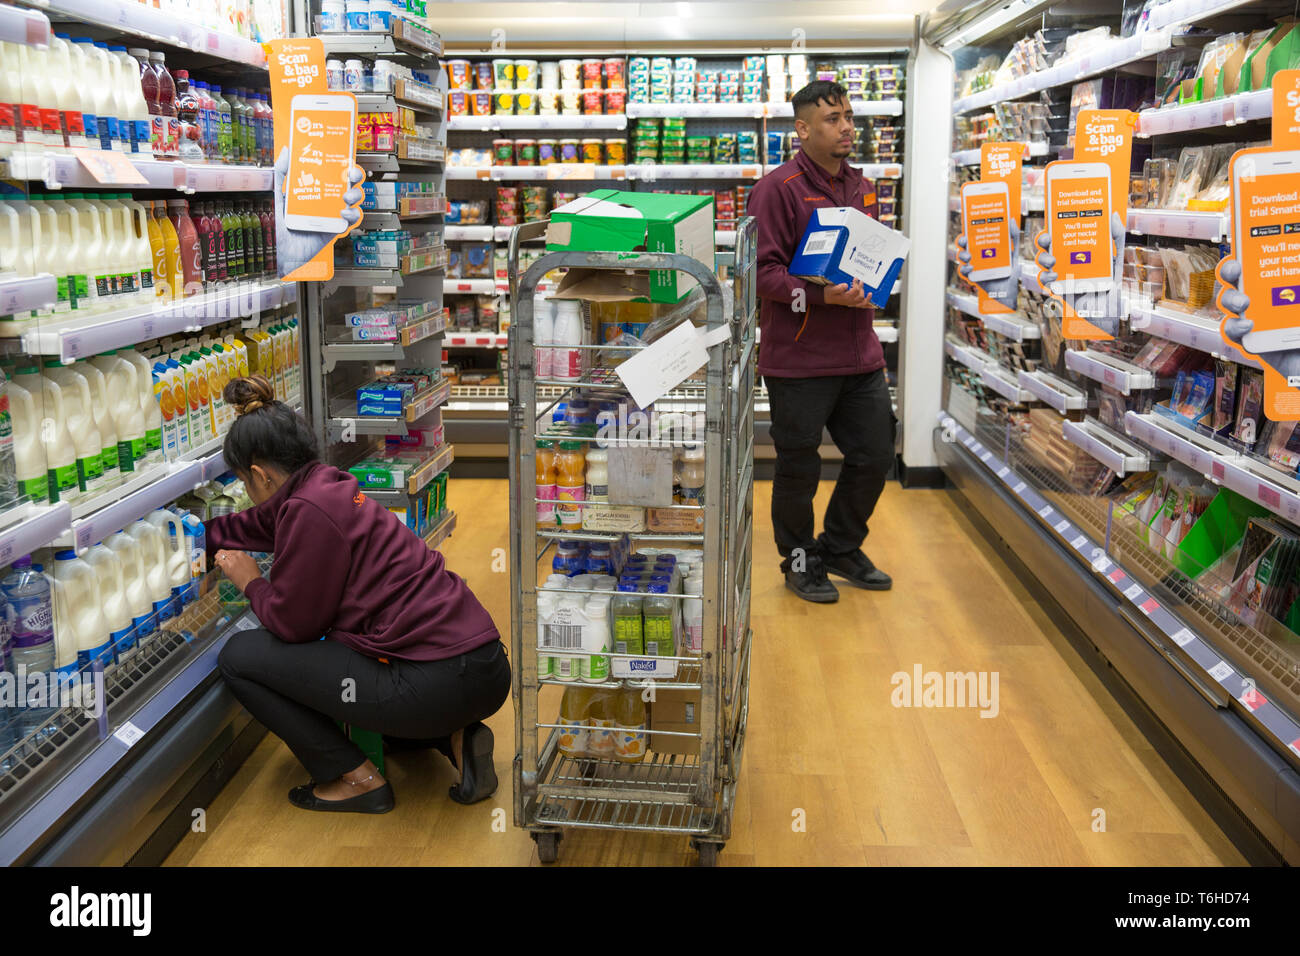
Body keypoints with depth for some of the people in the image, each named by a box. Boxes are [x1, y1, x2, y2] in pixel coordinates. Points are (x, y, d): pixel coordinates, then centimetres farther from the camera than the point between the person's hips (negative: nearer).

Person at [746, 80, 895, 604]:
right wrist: (820, 296, -28)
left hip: (860, 354, 7)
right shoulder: (777, 189, -10)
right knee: (799, 467, 6)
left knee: (874, 457, 13)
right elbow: (762, 271, -17)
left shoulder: (862, 188, 13)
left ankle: (841, 547, 35)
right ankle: (800, 560, 27)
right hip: (799, 360, -7)